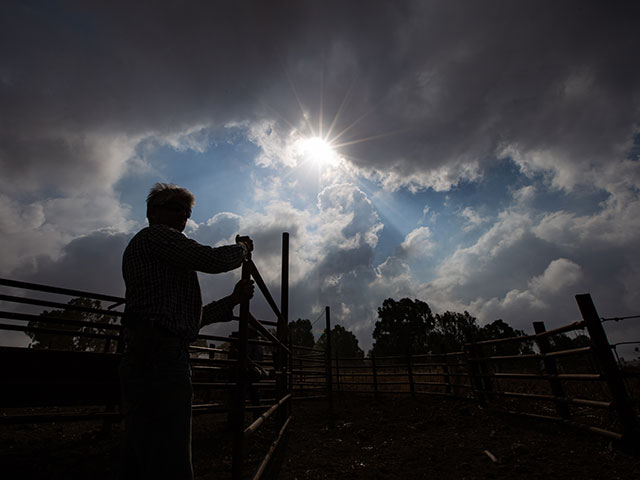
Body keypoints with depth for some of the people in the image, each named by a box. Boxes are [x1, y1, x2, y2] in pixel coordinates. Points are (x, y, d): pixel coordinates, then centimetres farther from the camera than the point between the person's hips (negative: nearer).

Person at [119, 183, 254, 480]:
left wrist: (233, 300, 18)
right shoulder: (156, 235, 1)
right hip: (160, 356, -11)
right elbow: (212, 260, -13)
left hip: (142, 360, 11)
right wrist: (243, 248, 7)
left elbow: (190, 318, 25)